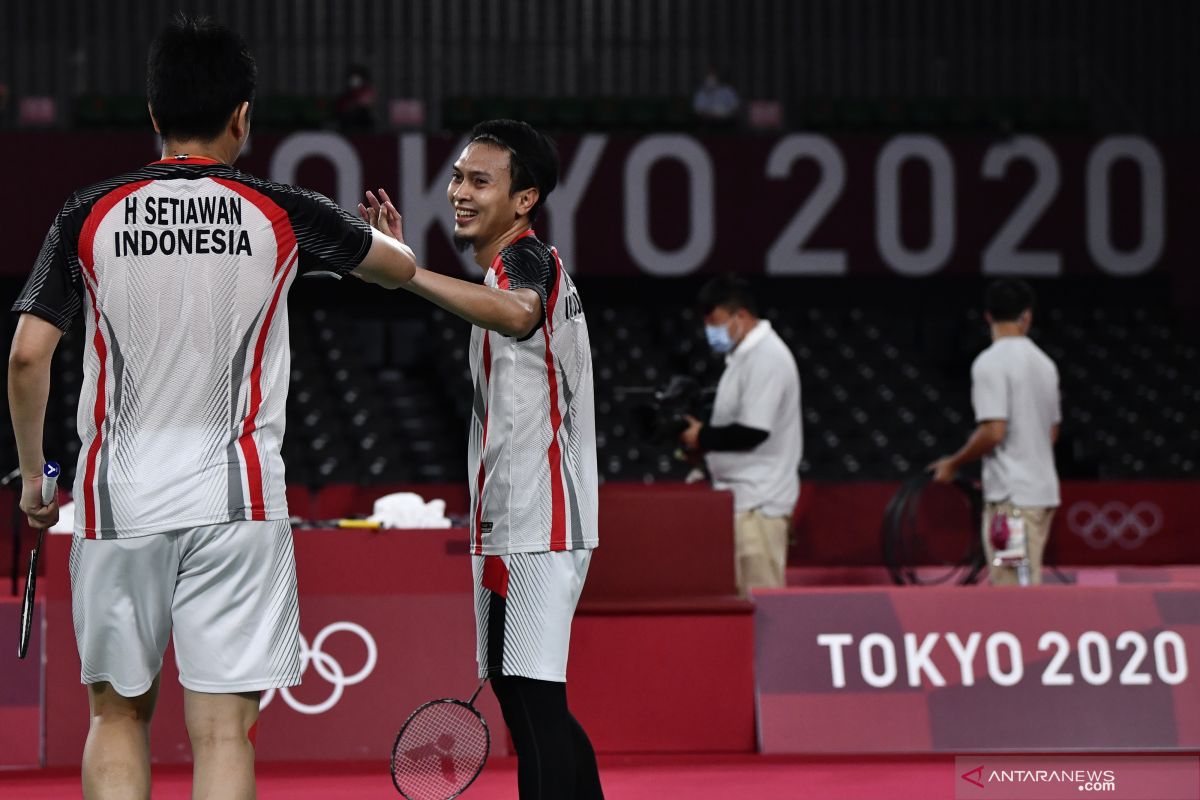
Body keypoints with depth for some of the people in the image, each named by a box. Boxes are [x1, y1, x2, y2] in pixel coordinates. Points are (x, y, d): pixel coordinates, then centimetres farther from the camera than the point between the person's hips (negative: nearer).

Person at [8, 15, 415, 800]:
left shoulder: (90, 215, 1)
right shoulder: (281, 215, 1)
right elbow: (402, 267, 18)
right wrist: (389, 241, 42)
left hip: (118, 493, 1)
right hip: (234, 499, -1)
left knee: (119, 715, 16)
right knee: (223, 730, -3)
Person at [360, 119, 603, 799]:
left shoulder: (528, 259, -13)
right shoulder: (525, 267, 20)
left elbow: (517, 313, -39)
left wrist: (403, 269, -49)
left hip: (532, 529, -11)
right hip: (518, 525, 11)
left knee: (533, 703, -15)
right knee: (529, 703, 15)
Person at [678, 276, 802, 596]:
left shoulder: (766, 358, -15)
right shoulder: (745, 356, 16)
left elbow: (753, 430, -22)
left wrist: (703, 437, -9)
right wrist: (704, 436, 6)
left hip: (758, 502, -10)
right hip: (743, 497, 10)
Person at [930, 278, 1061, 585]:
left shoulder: (990, 363, -12)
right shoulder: (1044, 362, 13)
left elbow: (993, 432, -18)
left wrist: (953, 464, -5)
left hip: (1011, 497, -8)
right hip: (1043, 490, 8)